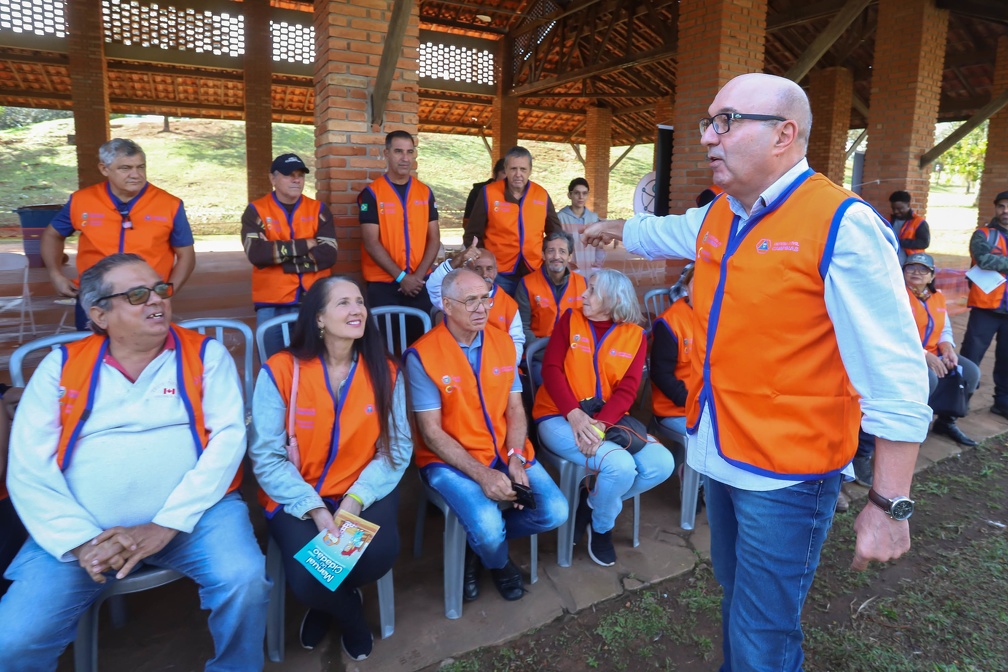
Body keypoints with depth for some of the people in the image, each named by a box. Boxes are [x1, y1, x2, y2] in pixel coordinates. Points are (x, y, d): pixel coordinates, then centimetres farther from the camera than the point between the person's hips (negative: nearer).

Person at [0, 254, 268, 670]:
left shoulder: (207, 354, 3)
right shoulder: (61, 366, 7)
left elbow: (228, 438, -7)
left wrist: (165, 526, -16)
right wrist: (81, 541, -12)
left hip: (192, 513, -1)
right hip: (85, 528, 2)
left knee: (244, 581, -25)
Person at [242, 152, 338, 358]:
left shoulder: (319, 209, 6)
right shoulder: (256, 210, 1)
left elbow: (328, 255, -8)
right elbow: (256, 253, -15)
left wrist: (279, 257, -12)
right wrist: (305, 245, -12)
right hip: (272, 304, -1)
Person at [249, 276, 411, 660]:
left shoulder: (385, 372, -2)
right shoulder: (280, 371, -10)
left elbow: (397, 448, -4)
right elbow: (267, 457, -10)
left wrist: (356, 500, -18)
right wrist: (316, 509, -20)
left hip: (363, 493, 2)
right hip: (298, 498, -1)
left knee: (381, 553, -25)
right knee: (307, 579, -24)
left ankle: (327, 605, 14)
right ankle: (349, 613, 17)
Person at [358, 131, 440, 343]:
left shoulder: (425, 192, 7)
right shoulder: (371, 193, -4)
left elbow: (434, 238, 4)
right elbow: (371, 243, -10)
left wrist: (419, 275, -8)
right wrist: (400, 277, -14)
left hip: (419, 282, 3)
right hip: (383, 283, -3)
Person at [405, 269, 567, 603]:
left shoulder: (502, 342, 4)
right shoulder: (422, 355, -13)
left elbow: (515, 409, 6)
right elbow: (431, 432, -13)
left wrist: (515, 459, -11)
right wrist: (482, 475, -20)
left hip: (505, 453, 5)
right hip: (451, 459, -5)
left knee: (555, 511, -12)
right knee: (488, 527, -27)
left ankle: (482, 542, 16)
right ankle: (498, 562, 13)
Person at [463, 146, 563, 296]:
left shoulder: (542, 195, 2)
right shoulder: (489, 193, -6)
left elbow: (555, 232, 14)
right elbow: (472, 235, -1)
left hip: (534, 273, 3)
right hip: (499, 275, -3)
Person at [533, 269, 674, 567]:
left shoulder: (634, 335, 4)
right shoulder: (570, 319, 2)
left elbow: (627, 389, -6)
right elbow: (551, 369, -7)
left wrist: (601, 424, -23)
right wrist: (574, 414, -22)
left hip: (609, 420, 4)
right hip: (560, 417, -3)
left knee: (662, 464, -16)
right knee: (620, 465, -27)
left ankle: (592, 504, 7)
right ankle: (601, 526, 7)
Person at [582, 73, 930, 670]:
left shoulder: (842, 224, -18)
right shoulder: (715, 218, 5)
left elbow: (895, 376, -20)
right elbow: (659, 231, 29)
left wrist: (891, 504, -19)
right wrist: (611, 228, 47)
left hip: (787, 475, -7)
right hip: (719, 456, 7)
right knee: (736, 594, 25)